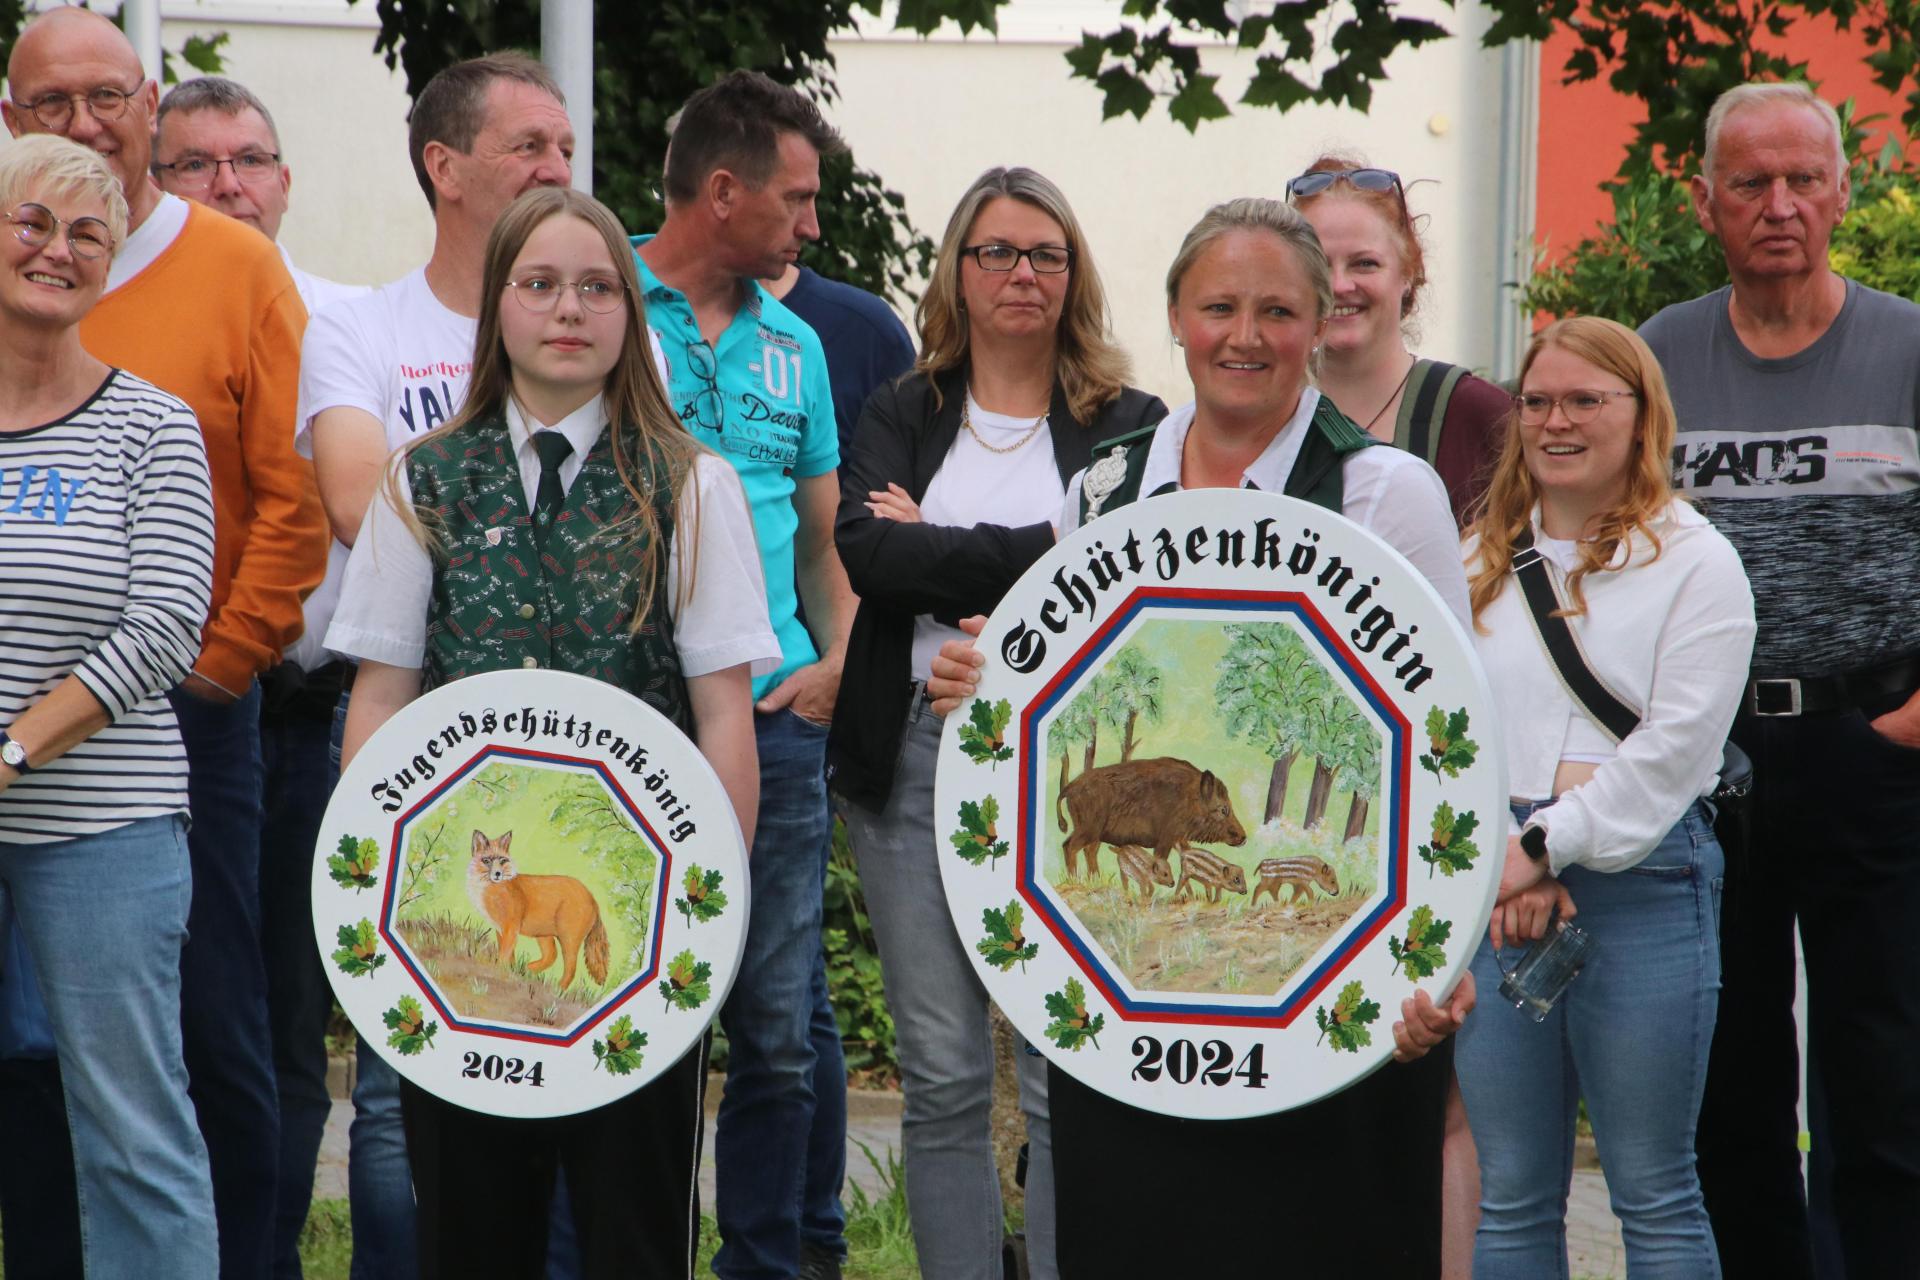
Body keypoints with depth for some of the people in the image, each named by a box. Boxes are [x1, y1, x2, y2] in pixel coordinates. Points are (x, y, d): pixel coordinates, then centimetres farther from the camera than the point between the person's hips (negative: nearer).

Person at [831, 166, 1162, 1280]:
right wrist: (1036, 557, -11)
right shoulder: (901, 416, 12)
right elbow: (863, 551, -6)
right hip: (917, 757, 2)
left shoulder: (1128, 425, 6)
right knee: (942, 1079, 5)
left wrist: (934, 550, -8)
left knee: (1069, 1081, -5)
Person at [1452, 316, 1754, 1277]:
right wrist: (1496, 862, -8)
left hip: (1640, 882, -4)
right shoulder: (1479, 560, 15)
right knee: (1512, 1197, 7)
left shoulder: (1695, 561, 1)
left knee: (1654, 1194, 0)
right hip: (1491, 888, 4)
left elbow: (1674, 747, -7)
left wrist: (1548, 846, -10)